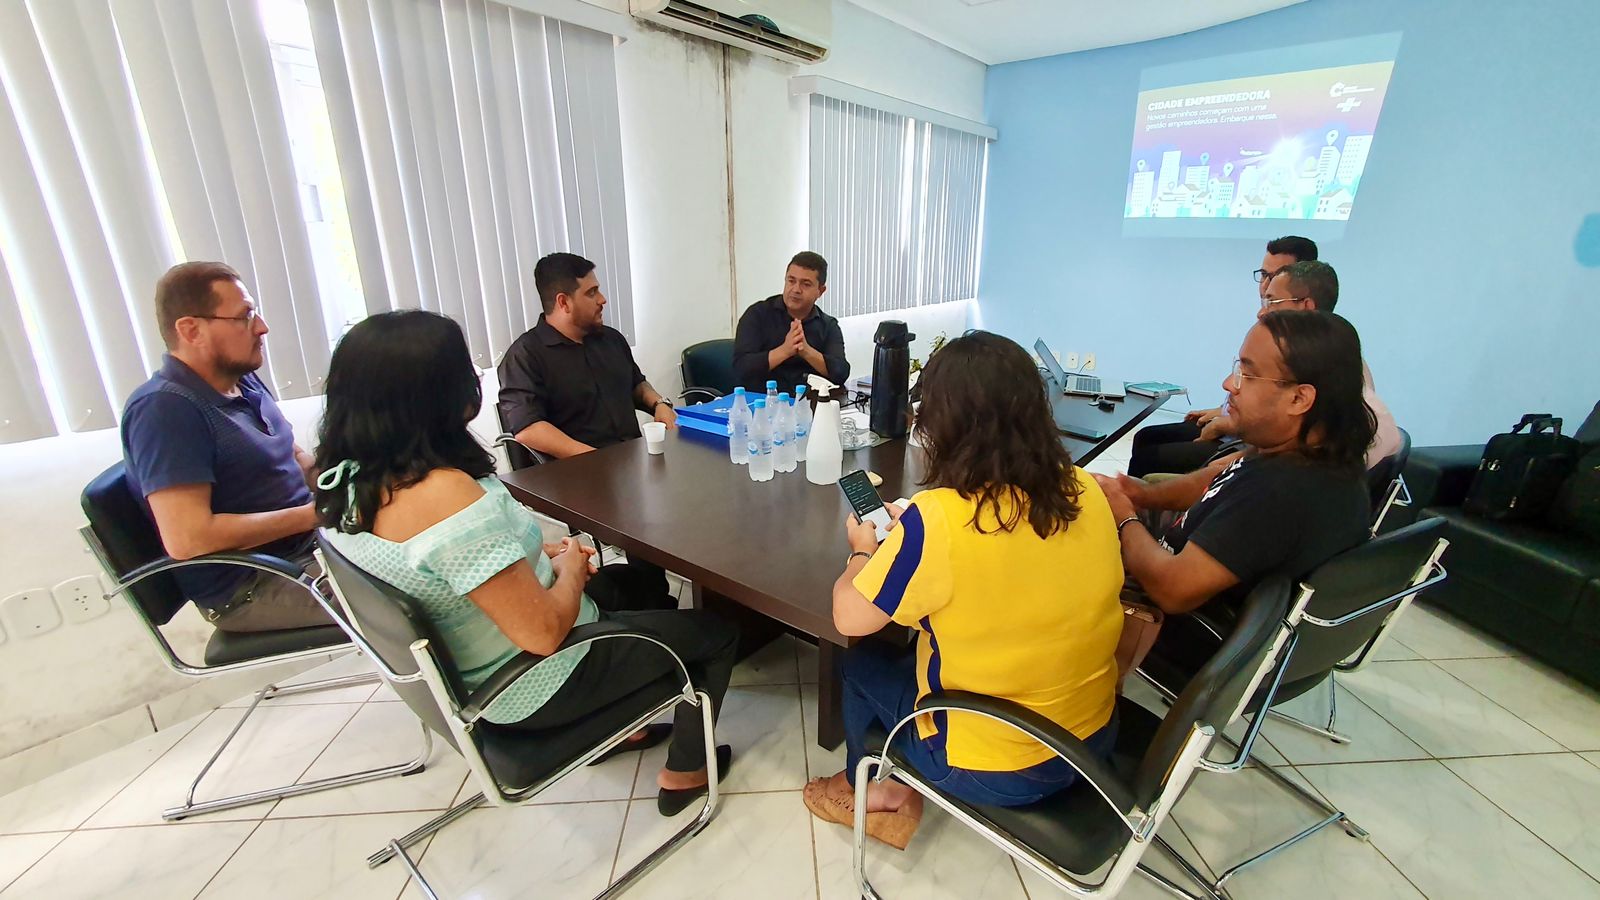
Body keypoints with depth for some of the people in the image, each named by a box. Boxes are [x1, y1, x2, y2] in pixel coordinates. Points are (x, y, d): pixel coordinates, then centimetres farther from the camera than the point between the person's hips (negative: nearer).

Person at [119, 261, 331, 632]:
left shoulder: (243, 380, 6)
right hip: (250, 586, -8)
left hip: (307, 540, 9)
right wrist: (311, 514, -22)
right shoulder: (164, 408, -19)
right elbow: (187, 538, -27)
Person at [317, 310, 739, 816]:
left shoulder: (348, 481, -6)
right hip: (527, 689, -8)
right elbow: (544, 632, -31)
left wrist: (538, 556, 0)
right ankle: (684, 774, 26)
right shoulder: (446, 496, -35)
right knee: (714, 632, 7)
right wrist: (570, 570, -12)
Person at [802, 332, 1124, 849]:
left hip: (997, 770, -5)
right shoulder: (1084, 490, -9)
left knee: (862, 662, 17)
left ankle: (872, 790, 39)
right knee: (922, 647, 23)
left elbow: (849, 619, -17)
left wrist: (864, 552, 2)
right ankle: (886, 784, 35)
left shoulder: (936, 519, -29)